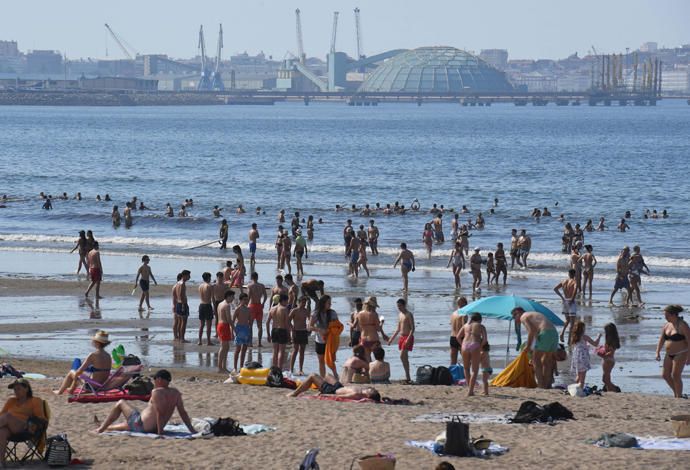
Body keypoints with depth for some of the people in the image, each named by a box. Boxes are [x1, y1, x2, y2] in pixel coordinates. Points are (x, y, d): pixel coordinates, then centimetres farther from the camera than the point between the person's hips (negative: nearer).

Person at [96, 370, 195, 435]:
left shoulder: (157, 392, -22)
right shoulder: (175, 393, -1)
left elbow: (160, 413, -28)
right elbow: (183, 412, -3)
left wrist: (160, 432, -27)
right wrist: (191, 429, -1)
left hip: (141, 425, -7)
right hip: (153, 429, 7)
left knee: (120, 403, 14)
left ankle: (101, 429, 24)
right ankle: (106, 428, 58)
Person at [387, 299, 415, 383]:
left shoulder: (408, 315, -9)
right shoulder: (400, 314, 16)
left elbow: (412, 328, -15)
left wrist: (408, 339, -25)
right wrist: (392, 338, 20)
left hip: (408, 337, -8)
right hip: (402, 337, 8)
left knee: (402, 356, -17)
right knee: (404, 357, 8)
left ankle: (407, 377, -17)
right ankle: (408, 377, 12)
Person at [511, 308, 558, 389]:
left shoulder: (523, 317, 8)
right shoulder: (534, 315, 34)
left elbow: (531, 330, -9)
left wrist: (528, 345, -2)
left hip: (545, 334, -8)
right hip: (554, 333, 8)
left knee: (536, 360, 0)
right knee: (546, 361, 17)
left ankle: (541, 385, -6)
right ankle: (547, 385, 16)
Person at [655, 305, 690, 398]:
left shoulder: (682, 325, -15)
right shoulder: (667, 325, 5)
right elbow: (661, 339, 7)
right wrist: (658, 352, -3)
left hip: (680, 354, -8)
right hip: (669, 355, 8)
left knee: (676, 376, -10)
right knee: (665, 375, 7)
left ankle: (679, 397, 1)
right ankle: (676, 393, 23)